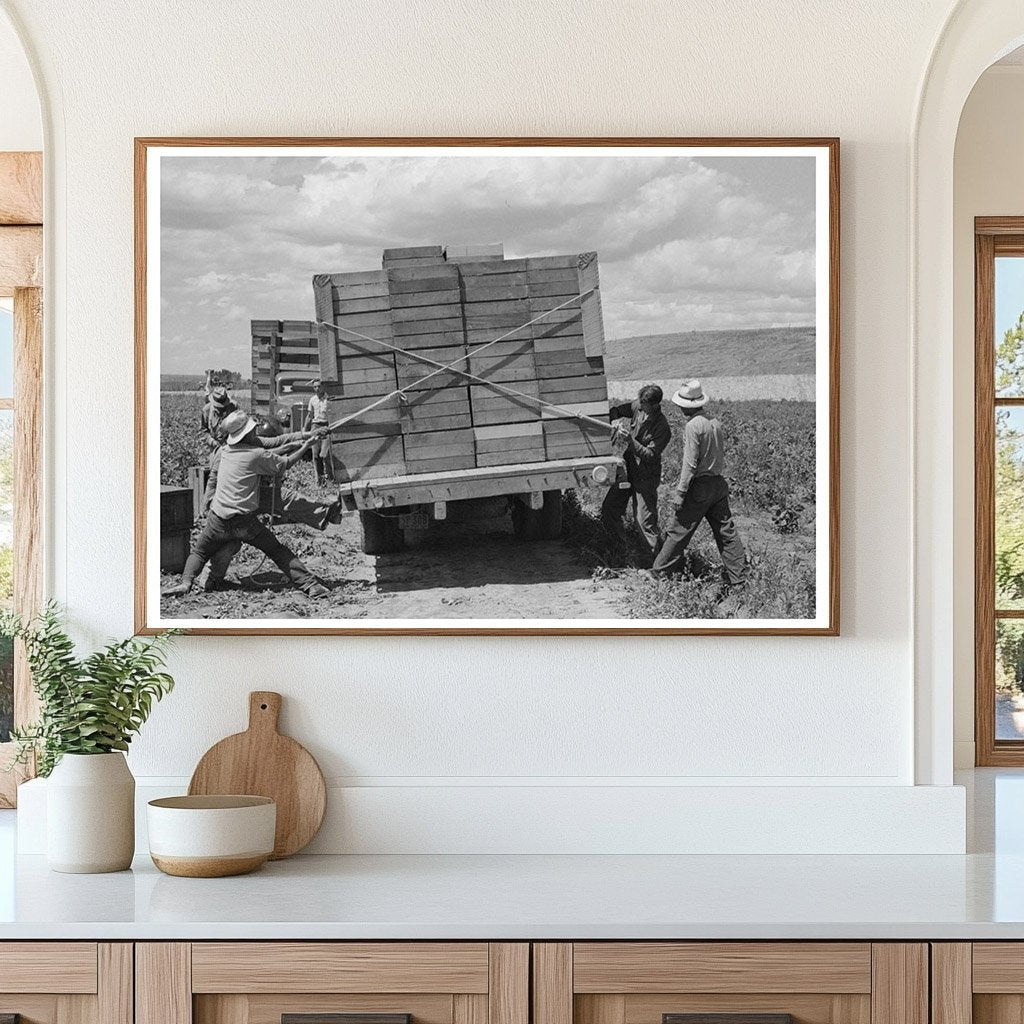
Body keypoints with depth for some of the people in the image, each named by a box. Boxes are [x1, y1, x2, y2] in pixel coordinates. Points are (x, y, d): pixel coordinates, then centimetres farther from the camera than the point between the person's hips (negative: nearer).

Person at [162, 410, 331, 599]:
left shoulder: (225, 451, 10)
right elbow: (285, 464, 5)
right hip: (245, 522, -3)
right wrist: (306, 447, 16)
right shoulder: (257, 455, -7)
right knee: (278, 552, 7)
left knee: (198, 552, 21)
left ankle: (186, 582, -3)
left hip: (218, 520, 3)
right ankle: (309, 584, 1)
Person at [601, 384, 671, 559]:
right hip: (628, 469, 8)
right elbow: (618, 411, 13)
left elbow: (650, 455, -24)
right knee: (609, 509, 12)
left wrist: (631, 441, -34)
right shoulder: (637, 408, -4)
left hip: (646, 477, -7)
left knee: (645, 521, -9)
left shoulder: (662, 428, -23)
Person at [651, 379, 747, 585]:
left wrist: (680, 493, -16)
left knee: (679, 531, 3)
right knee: (726, 531, 9)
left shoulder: (694, 426, -16)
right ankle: (738, 577, 10)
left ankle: (661, 572, 12)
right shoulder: (715, 423, 8)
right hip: (719, 483, 8)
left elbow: (690, 464, -19)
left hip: (700, 487, -8)